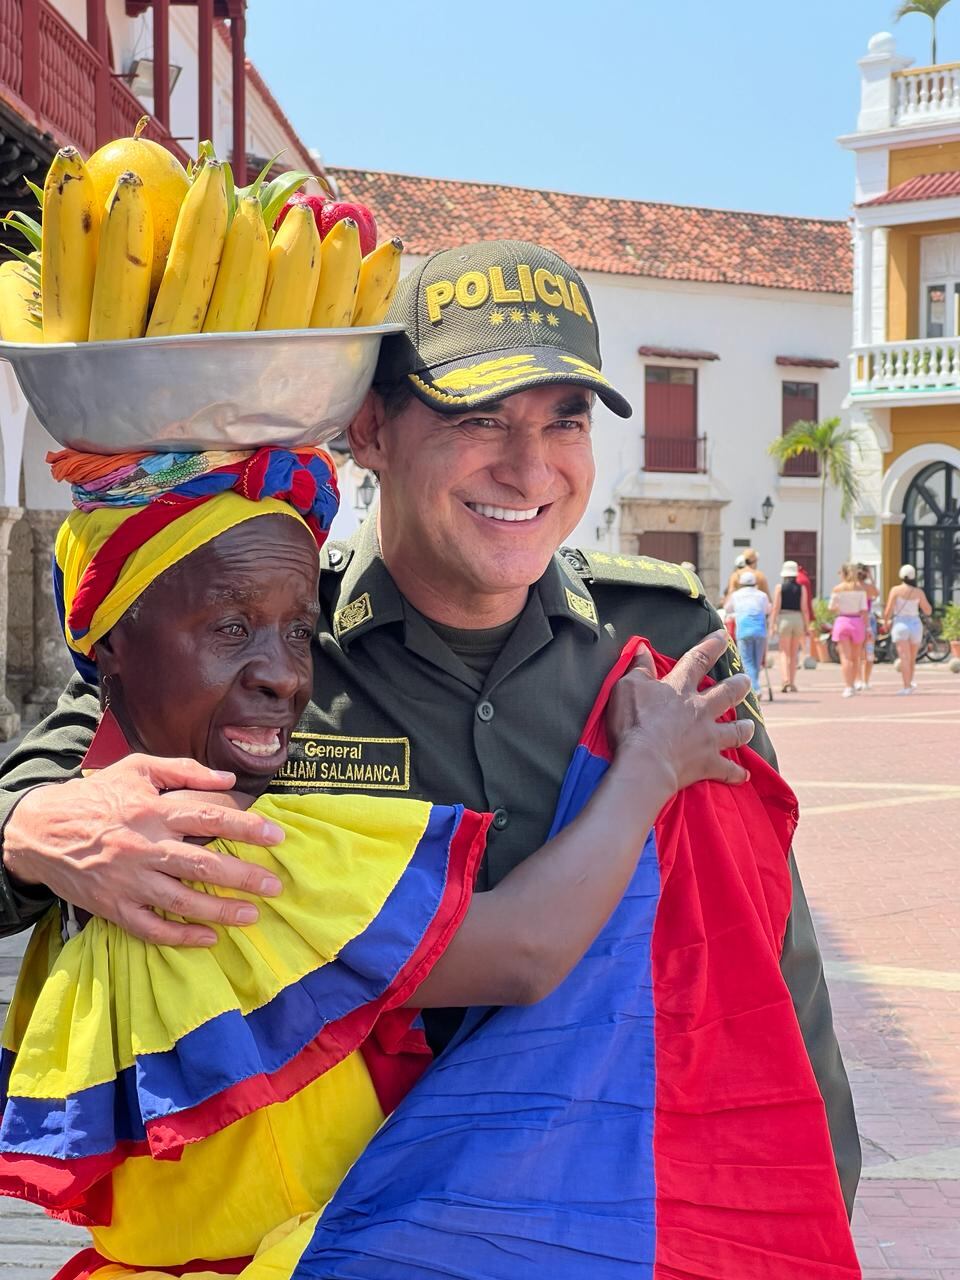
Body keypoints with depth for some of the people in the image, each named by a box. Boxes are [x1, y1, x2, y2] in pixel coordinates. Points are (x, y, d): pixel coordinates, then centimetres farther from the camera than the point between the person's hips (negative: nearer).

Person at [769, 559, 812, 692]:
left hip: (784, 618, -2)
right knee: (794, 654, 12)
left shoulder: (779, 587, -1)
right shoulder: (802, 588, 3)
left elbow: (776, 607, -6)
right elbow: (805, 609, -1)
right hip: (798, 619, 2)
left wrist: (772, 625, -4)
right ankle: (792, 683, 15)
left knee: (784, 652, 1)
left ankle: (786, 680, -18)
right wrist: (807, 626, 4)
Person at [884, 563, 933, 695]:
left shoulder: (896, 590, -7)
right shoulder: (919, 592, -1)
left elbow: (888, 611, -9)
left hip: (900, 624, -3)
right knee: (912, 658, 19)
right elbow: (928, 611, 8)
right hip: (915, 625, 3)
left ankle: (907, 687, -16)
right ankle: (911, 682, 21)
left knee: (904, 658, -8)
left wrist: (887, 621, 10)